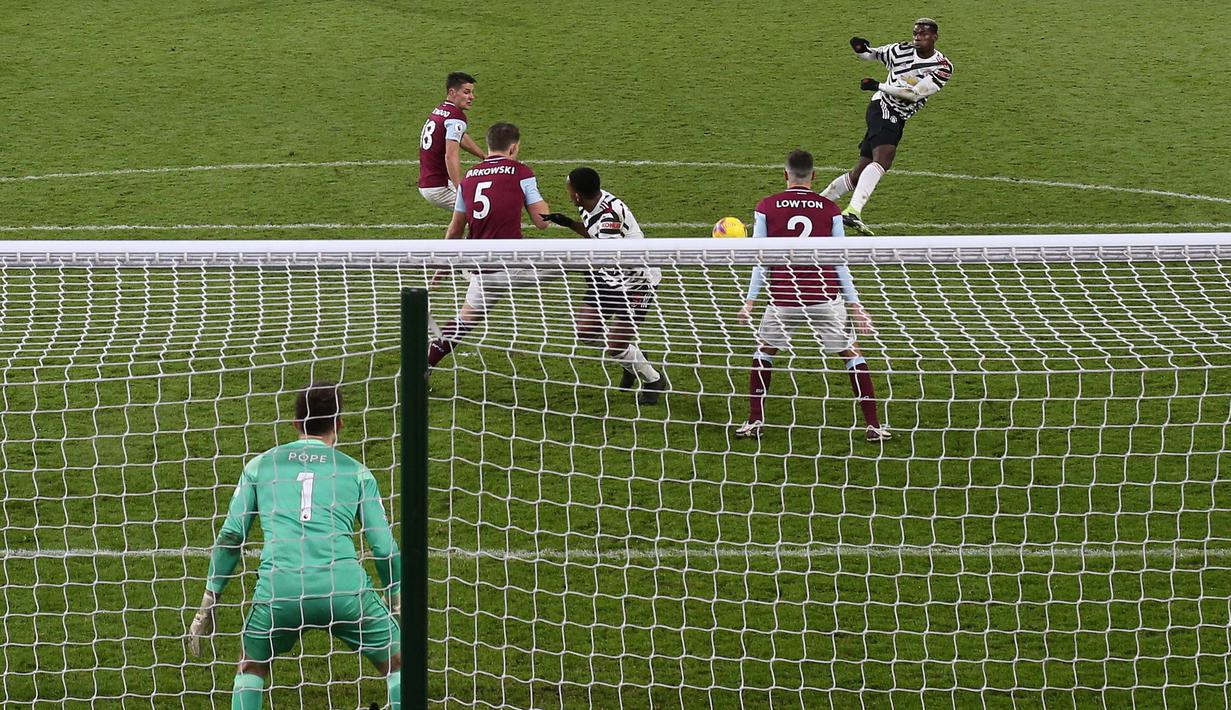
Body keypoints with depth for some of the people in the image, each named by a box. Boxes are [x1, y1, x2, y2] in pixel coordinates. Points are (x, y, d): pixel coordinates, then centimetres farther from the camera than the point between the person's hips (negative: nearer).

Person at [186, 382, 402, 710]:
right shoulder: (357, 472, 16)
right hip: (343, 584, -1)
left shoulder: (259, 466, 18)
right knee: (397, 664, 16)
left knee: (251, 669, 25)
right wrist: (400, 603, 25)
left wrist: (207, 605, 18)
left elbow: (230, 537, 13)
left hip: (278, 586, 1)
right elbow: (384, 547, 12)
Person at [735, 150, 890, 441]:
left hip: (783, 298, 0)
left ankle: (754, 422, 17)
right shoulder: (830, 209, 1)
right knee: (851, 354, 10)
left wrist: (750, 301, 6)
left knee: (764, 351, 21)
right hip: (825, 296, 0)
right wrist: (854, 304, 6)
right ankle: (873, 425, 5)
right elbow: (840, 262, 2)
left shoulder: (766, 208, 1)